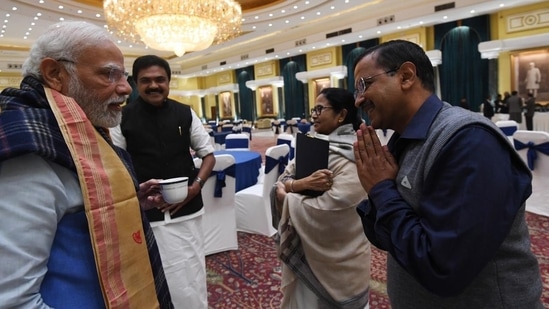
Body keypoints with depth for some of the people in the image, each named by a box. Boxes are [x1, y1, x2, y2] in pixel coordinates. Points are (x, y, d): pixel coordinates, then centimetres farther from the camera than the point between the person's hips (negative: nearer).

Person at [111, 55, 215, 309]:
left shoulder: (185, 114, 3)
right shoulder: (123, 119, -1)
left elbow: (208, 156, 9)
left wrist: (196, 186, -7)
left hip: (187, 212, 2)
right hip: (145, 216, -1)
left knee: (191, 287, 11)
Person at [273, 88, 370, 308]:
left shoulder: (352, 157, -21)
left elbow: (328, 210, -29)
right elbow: (282, 181, -1)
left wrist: (287, 198, -15)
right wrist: (302, 184, -23)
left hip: (335, 257, -7)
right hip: (306, 247, 7)